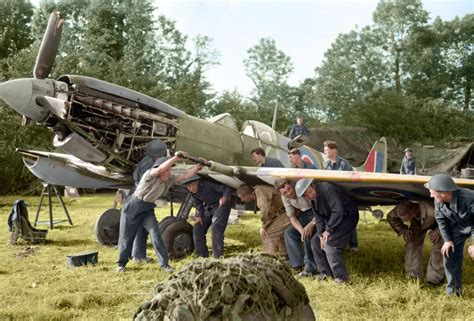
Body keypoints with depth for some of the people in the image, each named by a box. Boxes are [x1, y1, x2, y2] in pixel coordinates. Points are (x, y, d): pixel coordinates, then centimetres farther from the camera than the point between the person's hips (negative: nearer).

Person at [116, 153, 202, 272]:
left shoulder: (169, 180, -3)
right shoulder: (150, 175, -22)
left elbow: (184, 176, -8)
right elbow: (160, 169, -41)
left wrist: (198, 167, -21)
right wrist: (176, 157, -46)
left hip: (148, 210, 5)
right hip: (132, 207, -4)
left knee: (156, 235, -9)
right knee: (126, 237, 5)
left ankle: (164, 264, -2)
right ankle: (121, 263, 23)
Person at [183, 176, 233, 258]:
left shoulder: (208, 184, -31)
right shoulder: (192, 192, -12)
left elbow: (227, 189, -30)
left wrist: (225, 197, -50)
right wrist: (198, 215, -4)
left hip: (221, 204, -7)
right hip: (208, 207, 7)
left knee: (216, 227, -21)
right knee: (197, 229, 0)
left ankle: (217, 255, -12)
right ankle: (202, 255, 11)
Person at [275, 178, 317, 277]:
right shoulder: (285, 197, -8)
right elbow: (292, 218, -5)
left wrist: (311, 224, -37)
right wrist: (301, 230, -23)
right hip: (304, 215, 7)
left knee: (308, 234, -28)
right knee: (289, 232, -10)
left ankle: (310, 267, -19)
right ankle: (299, 263, -7)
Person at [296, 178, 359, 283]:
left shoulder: (328, 189, -28)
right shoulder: (312, 199, 0)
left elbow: (338, 212, -29)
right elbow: (319, 217, 3)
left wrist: (329, 230, -22)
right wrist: (321, 234, -10)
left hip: (347, 216, -9)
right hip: (331, 218, 9)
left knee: (330, 244, -21)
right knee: (315, 241, 5)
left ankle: (341, 277, -13)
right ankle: (325, 272, 14)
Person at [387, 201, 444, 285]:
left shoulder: (432, 211, -49)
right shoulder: (402, 210, -36)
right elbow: (390, 217, -12)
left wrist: (438, 231, -38)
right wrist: (403, 230, -19)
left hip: (436, 224, -3)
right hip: (417, 224, 4)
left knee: (438, 244, -19)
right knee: (411, 243, -9)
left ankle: (435, 277, -7)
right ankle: (413, 275, 2)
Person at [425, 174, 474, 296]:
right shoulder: (438, 201, -23)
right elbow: (441, 220, -5)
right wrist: (447, 240, -7)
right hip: (457, 227, 5)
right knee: (449, 253, 2)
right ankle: (452, 291, 15)